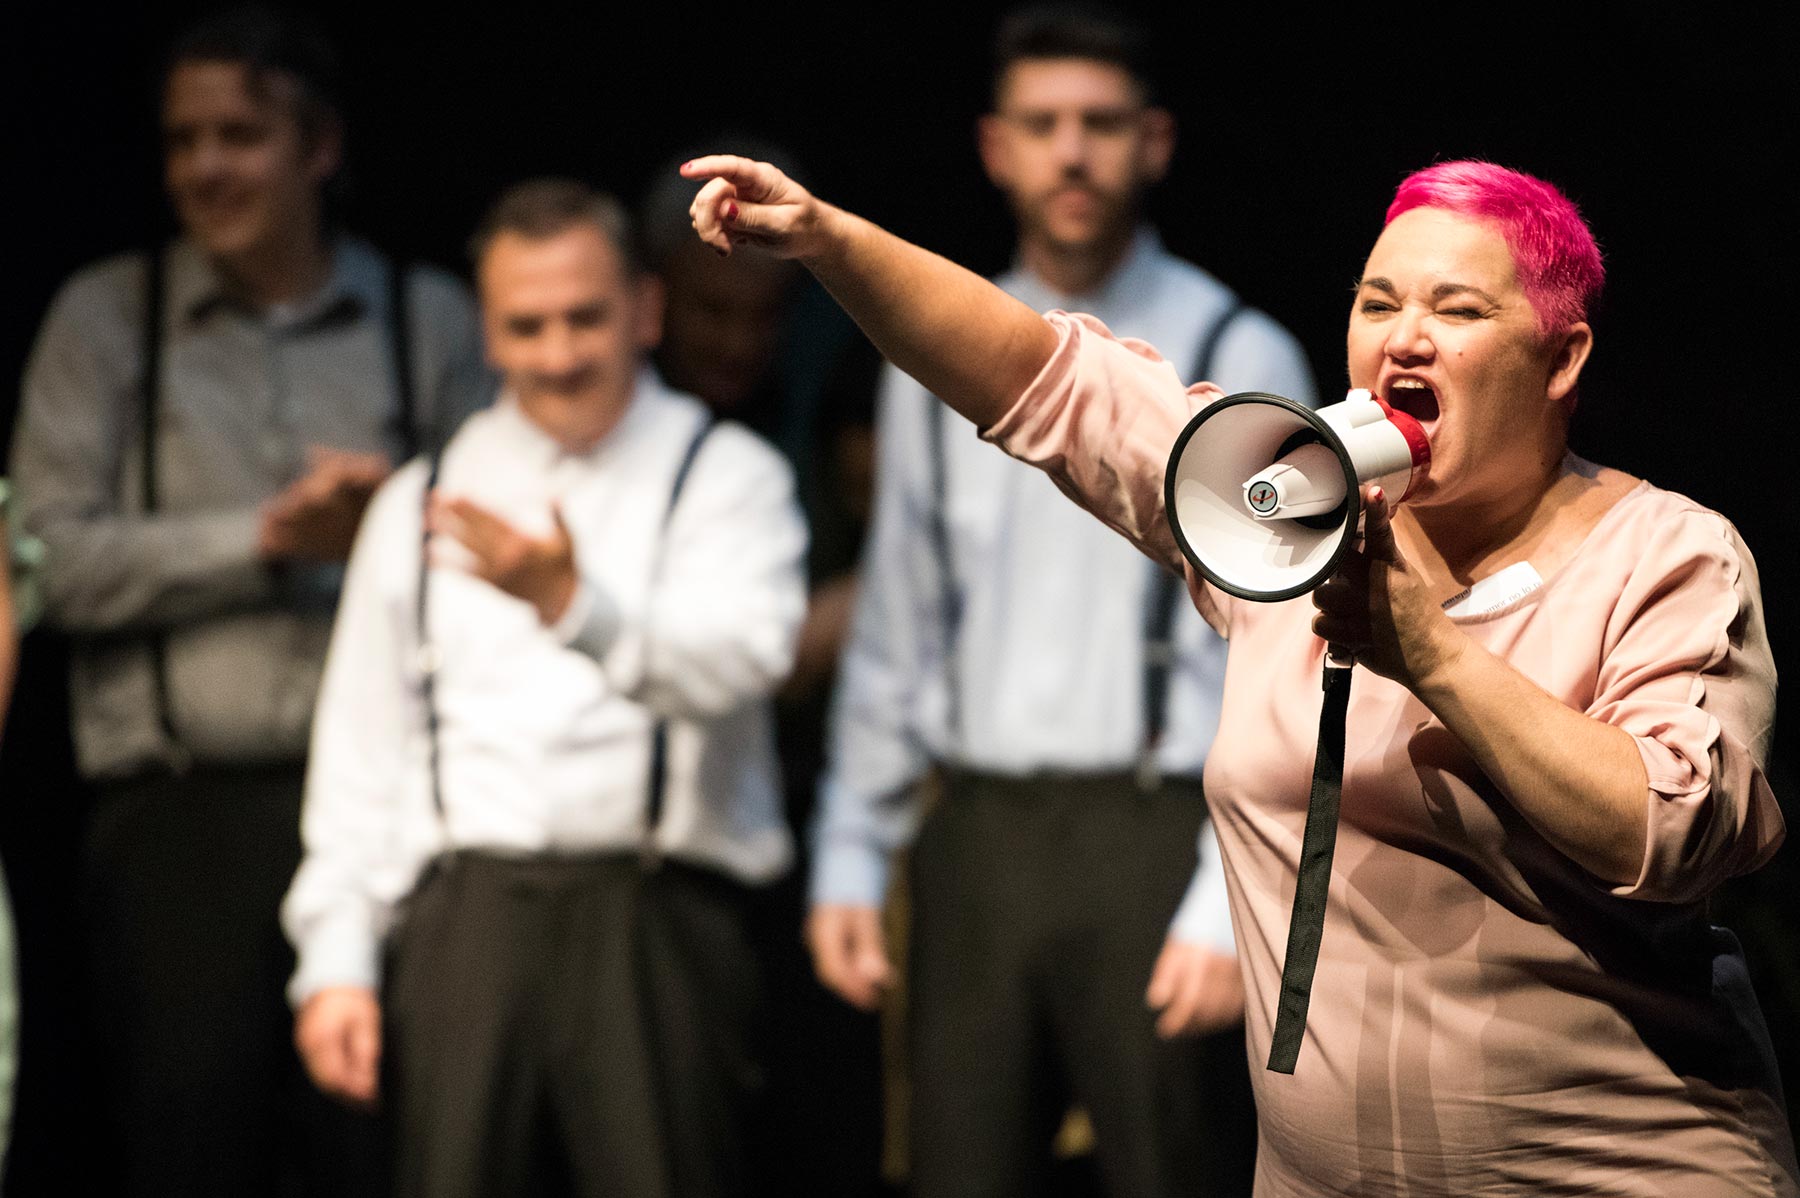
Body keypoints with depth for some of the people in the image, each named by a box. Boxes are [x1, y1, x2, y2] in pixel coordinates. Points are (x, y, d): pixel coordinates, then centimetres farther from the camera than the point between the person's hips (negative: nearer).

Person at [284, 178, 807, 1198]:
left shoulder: (727, 475, 7)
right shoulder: (419, 504, 19)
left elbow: (740, 656, -13)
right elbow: (359, 757, 18)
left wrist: (577, 605, -30)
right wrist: (335, 959, 9)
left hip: (660, 921, -3)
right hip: (467, 915, 3)